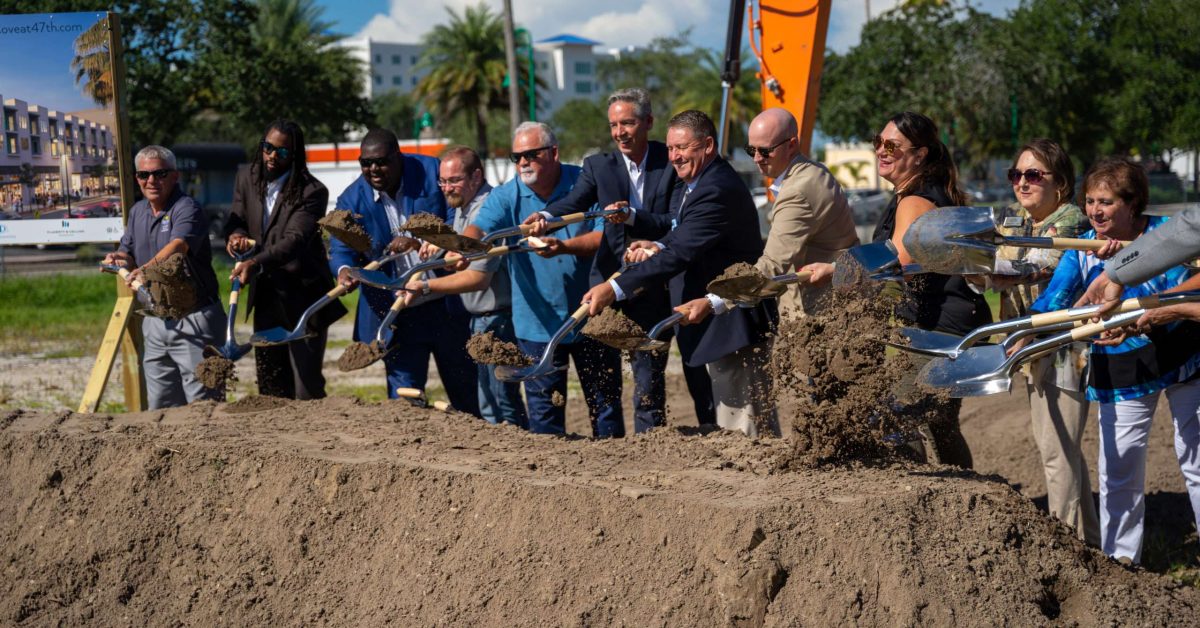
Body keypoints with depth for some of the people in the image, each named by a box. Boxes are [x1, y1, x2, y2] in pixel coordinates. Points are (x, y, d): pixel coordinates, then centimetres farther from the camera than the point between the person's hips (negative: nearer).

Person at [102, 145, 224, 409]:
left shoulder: (187, 209, -13)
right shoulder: (137, 211, 13)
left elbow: (178, 246, -32)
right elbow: (127, 253, 20)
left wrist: (147, 269, -50)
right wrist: (120, 259, -6)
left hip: (193, 320, -8)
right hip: (154, 322, 8)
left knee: (203, 401, -7)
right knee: (160, 406, 12)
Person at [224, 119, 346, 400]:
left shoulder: (312, 192, -16)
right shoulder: (247, 179, 4)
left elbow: (295, 240, -26)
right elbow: (236, 218, 9)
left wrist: (255, 263, -41)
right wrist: (235, 234, -17)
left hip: (302, 297, -6)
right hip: (265, 297, 6)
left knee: (306, 386, -6)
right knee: (269, 383, 11)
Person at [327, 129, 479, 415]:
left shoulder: (431, 172, -5)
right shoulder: (352, 199, -2)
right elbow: (341, 248, -9)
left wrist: (419, 242, -25)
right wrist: (344, 270, -33)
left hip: (447, 304, 0)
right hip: (396, 314, 0)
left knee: (466, 391, 14)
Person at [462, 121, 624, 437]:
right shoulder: (506, 196, -2)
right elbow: (480, 228, -19)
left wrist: (564, 247, -30)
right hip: (537, 324, 1)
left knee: (605, 400, 9)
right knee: (544, 407, 5)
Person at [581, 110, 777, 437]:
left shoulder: (717, 192, -23)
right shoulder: (699, 183, 12)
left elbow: (679, 254, -29)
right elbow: (682, 232, 19)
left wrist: (616, 288, -30)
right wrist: (658, 246, -4)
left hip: (736, 324, -11)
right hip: (721, 324, 11)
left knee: (743, 427, -7)